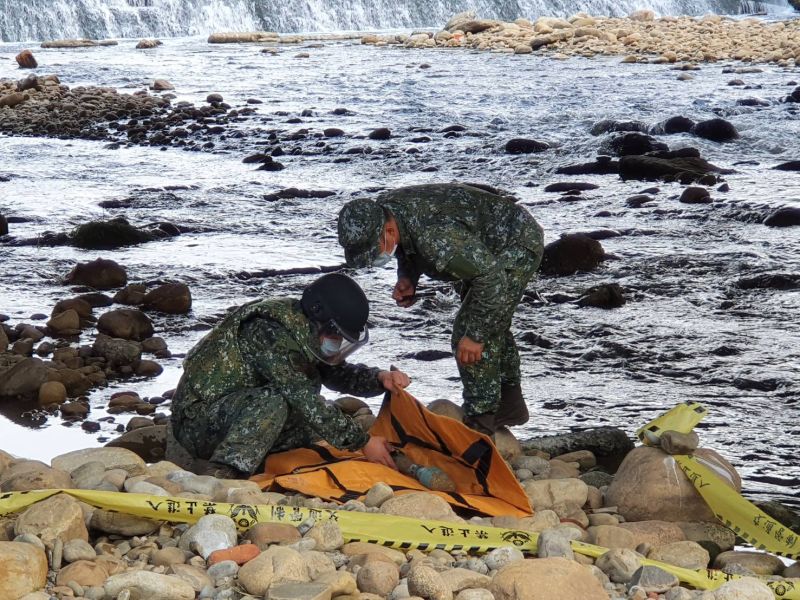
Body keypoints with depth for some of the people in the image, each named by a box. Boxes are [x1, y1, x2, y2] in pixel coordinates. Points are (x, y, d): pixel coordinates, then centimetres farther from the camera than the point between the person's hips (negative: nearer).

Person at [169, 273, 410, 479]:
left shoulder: (306, 332, 5)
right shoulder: (269, 331, -24)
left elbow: (337, 373, 17)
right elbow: (304, 398, -27)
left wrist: (380, 379, -4)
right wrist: (362, 441, -24)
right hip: (197, 420, -10)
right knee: (274, 401, -32)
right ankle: (219, 474, -37)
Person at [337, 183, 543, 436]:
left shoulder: (434, 236, -42)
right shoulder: (378, 214, -14)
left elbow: (491, 277, -36)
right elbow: (408, 250, 9)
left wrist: (475, 334, -31)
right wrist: (407, 278, -11)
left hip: (518, 248, -10)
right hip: (483, 251, 10)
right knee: (491, 323, 22)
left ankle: (480, 423, -4)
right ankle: (510, 404, 39)